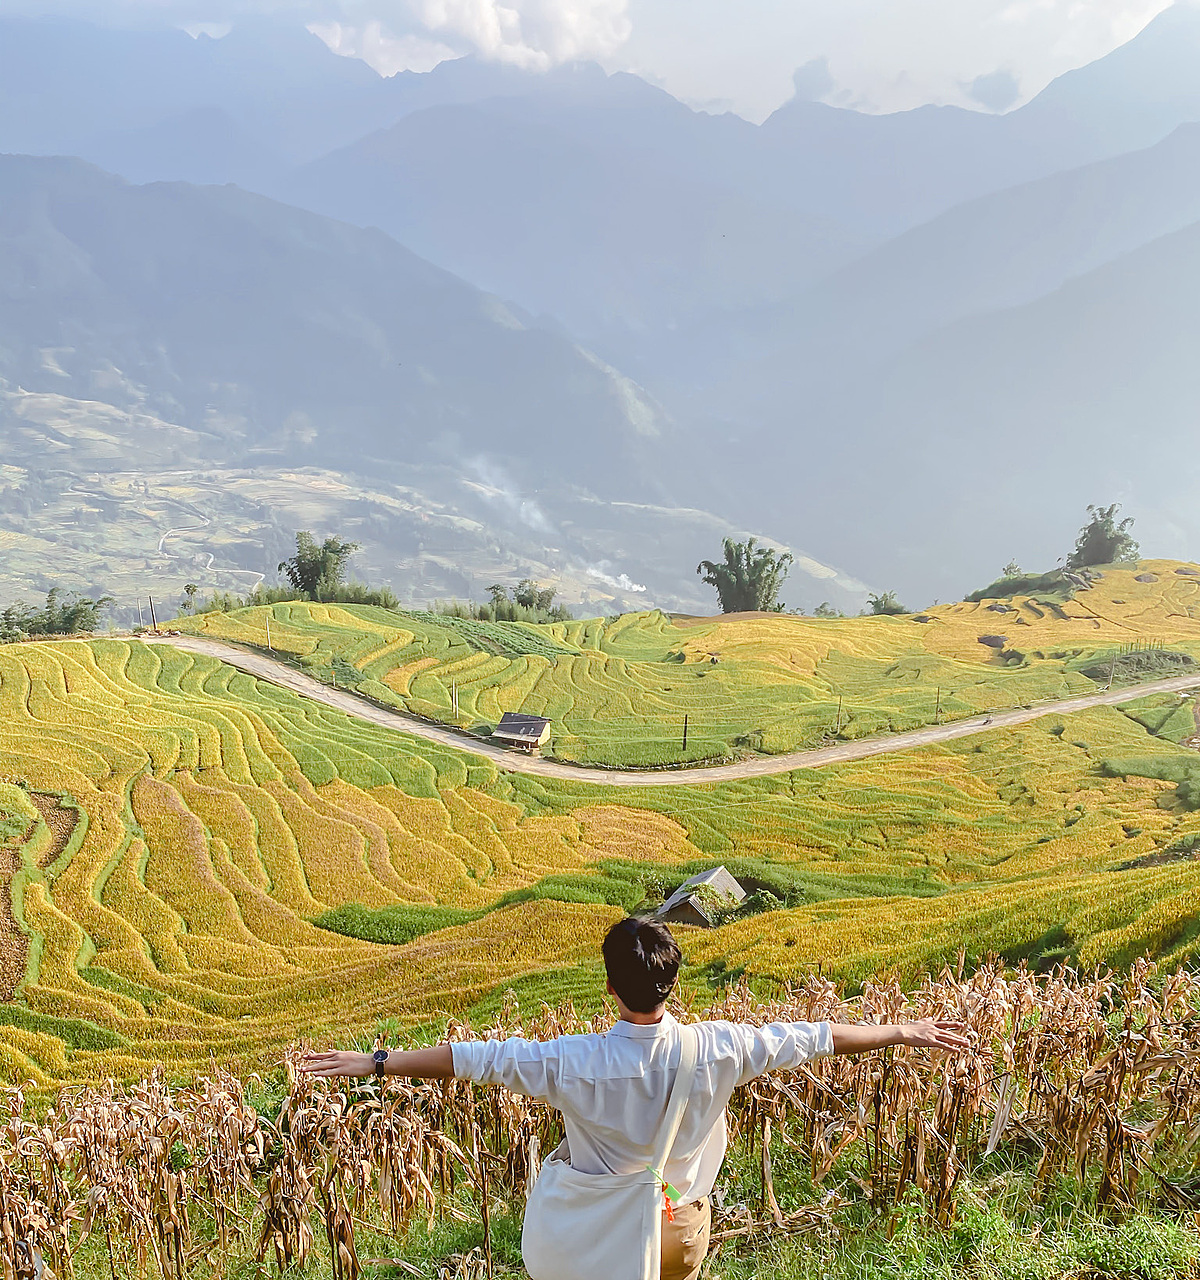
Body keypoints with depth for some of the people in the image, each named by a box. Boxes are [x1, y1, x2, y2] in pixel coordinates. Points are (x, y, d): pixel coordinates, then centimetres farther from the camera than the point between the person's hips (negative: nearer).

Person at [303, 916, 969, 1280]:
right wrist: (903, 1033, -2)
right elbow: (815, 1037, -14)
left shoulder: (573, 1063, -29)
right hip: (684, 1223, 2)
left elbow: (478, 1058, -24)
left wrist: (376, 1062, -15)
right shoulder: (716, 1051, -24)